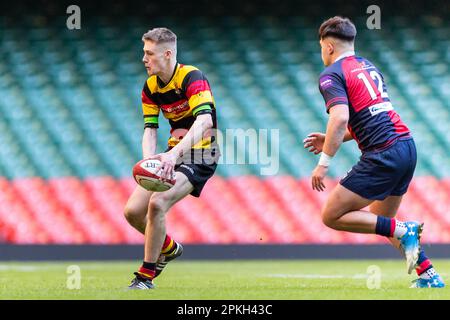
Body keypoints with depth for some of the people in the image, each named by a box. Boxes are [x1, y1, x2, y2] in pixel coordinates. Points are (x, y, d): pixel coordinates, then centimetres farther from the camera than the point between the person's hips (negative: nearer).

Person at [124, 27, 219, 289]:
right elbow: (150, 129, 2)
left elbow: (204, 121, -34)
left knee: (157, 203, -27)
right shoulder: (151, 87, 4)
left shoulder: (192, 78, -20)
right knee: (133, 211, -3)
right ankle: (169, 248, 27)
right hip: (172, 155, 8)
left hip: (200, 157, -8)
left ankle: (146, 277, -15)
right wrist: (149, 159, -21)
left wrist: (174, 154, -46)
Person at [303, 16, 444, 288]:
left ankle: (403, 230, -12)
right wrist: (330, 139, 27)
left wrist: (324, 162, -18)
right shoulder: (369, 67, 22)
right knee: (380, 221, 23)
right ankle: (429, 275, 14)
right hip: (407, 147, 9)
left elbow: (340, 118, -22)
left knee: (332, 216, -2)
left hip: (383, 156, -9)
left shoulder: (331, 75, -5)